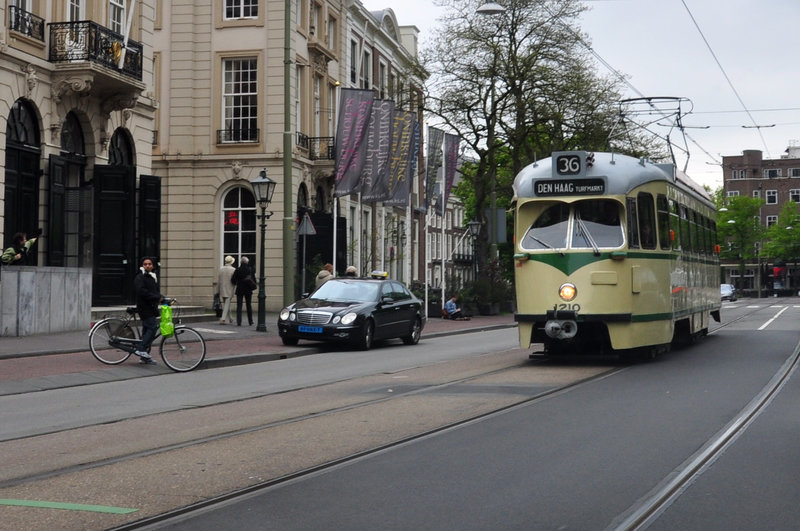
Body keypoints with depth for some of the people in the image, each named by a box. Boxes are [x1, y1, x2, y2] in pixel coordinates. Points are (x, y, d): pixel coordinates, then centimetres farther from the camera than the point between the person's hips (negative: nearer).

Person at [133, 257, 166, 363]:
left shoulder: (153, 277, 20)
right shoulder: (140, 277, -9)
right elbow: (142, 291, -21)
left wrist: (164, 298, 4)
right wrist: (158, 297, -22)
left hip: (151, 307, 9)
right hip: (144, 307, -9)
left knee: (147, 329, 10)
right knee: (153, 327, -18)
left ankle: (145, 357, 13)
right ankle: (140, 349, -18)